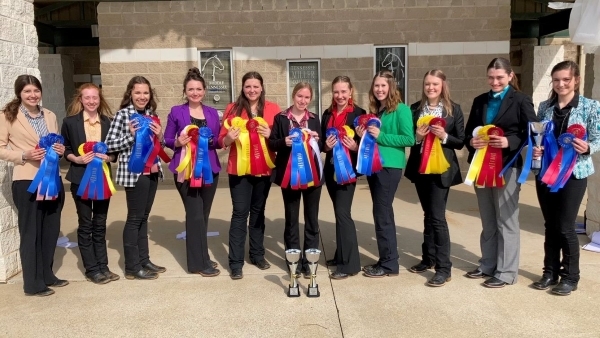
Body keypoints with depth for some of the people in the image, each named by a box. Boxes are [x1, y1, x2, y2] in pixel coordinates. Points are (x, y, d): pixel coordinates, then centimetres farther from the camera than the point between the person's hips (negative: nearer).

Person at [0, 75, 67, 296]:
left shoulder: (50, 116, 12)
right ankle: (33, 283, 13)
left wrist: (61, 150, -1)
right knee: (30, 232, 3)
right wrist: (24, 155, -19)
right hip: (27, 181, -5)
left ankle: (47, 275, 28)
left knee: (51, 230, 13)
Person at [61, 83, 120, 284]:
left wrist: (108, 157, -12)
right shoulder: (70, 122, -1)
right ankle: (91, 269, 11)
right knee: (85, 224, 4)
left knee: (100, 224, 9)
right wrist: (76, 159, -16)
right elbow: (64, 149, 2)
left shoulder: (108, 122, 5)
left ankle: (103, 266, 18)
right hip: (80, 178, -2)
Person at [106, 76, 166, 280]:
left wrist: (159, 136, -1)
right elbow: (109, 145, -11)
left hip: (152, 171, 7)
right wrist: (130, 135, -23)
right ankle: (132, 267, 8)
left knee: (143, 217, 13)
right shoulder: (123, 114, -9)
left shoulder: (151, 114, 11)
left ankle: (144, 260, 23)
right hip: (134, 172, -7)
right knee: (135, 218, -1)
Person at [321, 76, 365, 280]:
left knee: (343, 212, -10)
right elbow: (321, 141, 14)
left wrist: (355, 146, -23)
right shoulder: (327, 114, 11)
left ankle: (349, 264, -3)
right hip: (330, 168, 6)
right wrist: (326, 145, -7)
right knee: (339, 213, 13)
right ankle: (341, 255, 24)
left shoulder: (359, 114, -5)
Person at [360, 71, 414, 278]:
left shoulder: (401, 109, -8)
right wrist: (364, 135, 0)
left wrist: (381, 136, -17)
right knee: (383, 213, 12)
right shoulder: (375, 110, 13)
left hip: (390, 167, -7)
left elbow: (409, 139, -15)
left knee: (382, 214, -4)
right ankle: (385, 260, 21)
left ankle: (389, 264, 7)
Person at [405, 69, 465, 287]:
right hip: (420, 168, 4)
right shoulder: (415, 109, 6)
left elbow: (461, 142, -2)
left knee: (437, 216, -7)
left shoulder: (453, 109, -2)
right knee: (428, 215, 15)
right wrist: (417, 137, -12)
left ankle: (444, 267, 1)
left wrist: (444, 136, -20)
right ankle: (428, 258, 28)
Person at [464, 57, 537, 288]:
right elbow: (468, 131, 12)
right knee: (488, 221, 15)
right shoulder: (480, 101, 12)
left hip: (507, 167, -5)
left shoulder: (521, 101, -2)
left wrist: (509, 142, -23)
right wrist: (471, 141, -10)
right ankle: (487, 265, 27)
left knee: (506, 221, 3)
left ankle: (506, 272, 13)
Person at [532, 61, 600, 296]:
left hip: (573, 173, -4)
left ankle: (570, 277, 16)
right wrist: (535, 149, -10)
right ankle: (550, 272, 24)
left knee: (565, 227, -1)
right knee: (550, 225, 11)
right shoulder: (544, 107, 7)